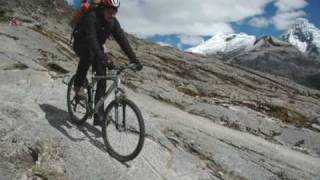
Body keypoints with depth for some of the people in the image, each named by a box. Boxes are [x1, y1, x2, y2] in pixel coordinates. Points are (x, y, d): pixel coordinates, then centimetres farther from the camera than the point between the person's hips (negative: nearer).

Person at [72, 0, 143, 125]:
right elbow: (91, 38, -43)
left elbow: (122, 40, -19)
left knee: (102, 79, -9)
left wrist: (134, 59, -30)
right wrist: (102, 57, -57)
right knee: (89, 54, -42)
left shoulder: (113, 22, -12)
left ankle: (98, 116, -4)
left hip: (97, 47, 5)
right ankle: (78, 85, -17)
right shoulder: (91, 17, -29)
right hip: (81, 44, -5)